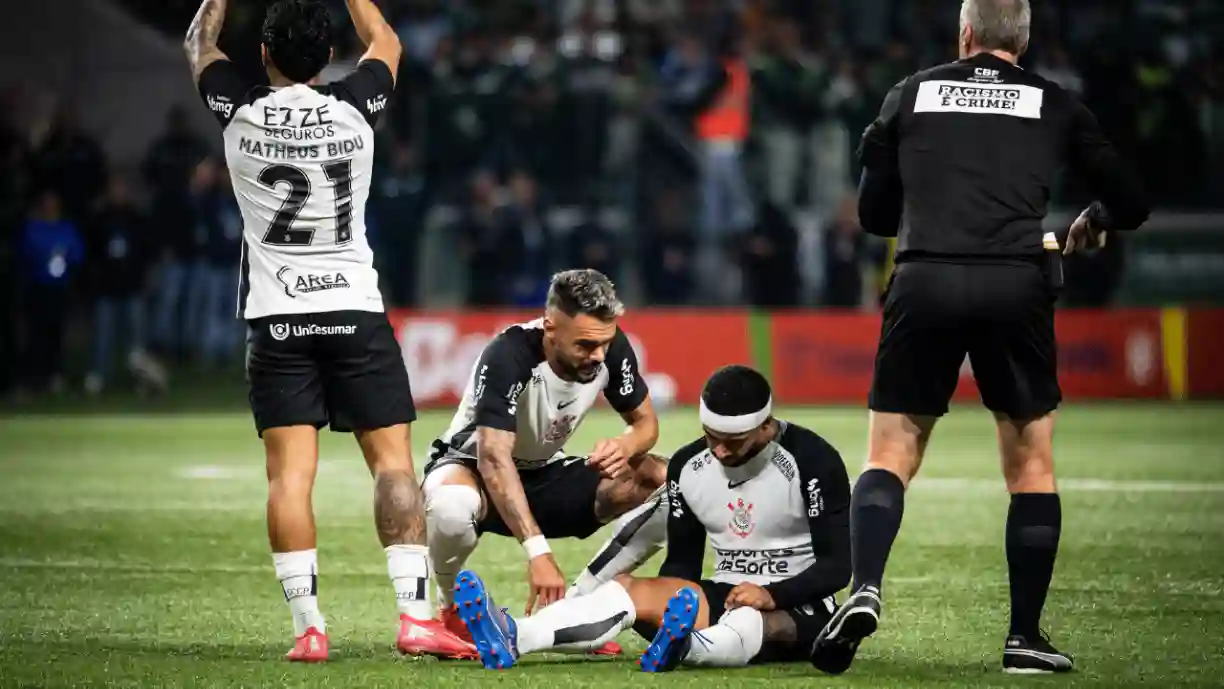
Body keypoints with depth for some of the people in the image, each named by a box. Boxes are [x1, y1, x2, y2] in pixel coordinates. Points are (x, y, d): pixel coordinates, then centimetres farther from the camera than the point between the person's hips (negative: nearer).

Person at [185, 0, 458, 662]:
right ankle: (415, 615, -5)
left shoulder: (240, 113, -5)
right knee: (392, 462, 2)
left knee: (289, 474, -2)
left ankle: (308, 626, -8)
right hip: (356, 309, 0)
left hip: (277, 317, 0)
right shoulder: (354, 110, -4)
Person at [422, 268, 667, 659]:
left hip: (546, 473, 6)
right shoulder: (508, 356, -32)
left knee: (664, 485, -16)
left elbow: (645, 421, 0)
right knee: (452, 506, -43)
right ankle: (454, 610, -10)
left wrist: (626, 447, -26)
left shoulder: (611, 348, -14)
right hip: (471, 466, -5)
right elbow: (493, 457, -40)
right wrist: (537, 550, -49)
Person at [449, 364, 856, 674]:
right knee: (633, 590, -22)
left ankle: (686, 649, -76)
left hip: (796, 605, -5)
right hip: (726, 597, 5)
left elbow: (837, 565, -12)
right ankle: (513, 639, -46)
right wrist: (662, 605, -11)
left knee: (750, 621, -41)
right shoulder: (687, 466, 5)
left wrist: (771, 595, -27)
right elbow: (682, 561, 11)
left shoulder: (812, 461, -12)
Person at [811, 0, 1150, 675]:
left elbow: (872, 213, 18)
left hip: (924, 283, 0)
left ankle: (864, 589, -14)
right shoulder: (1055, 105, 13)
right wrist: (1085, 227, 37)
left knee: (890, 455, 9)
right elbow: (1129, 205, 15)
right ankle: (1025, 636, 11)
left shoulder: (910, 94, 15)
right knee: (1031, 464, 13)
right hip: (1016, 286, 0)